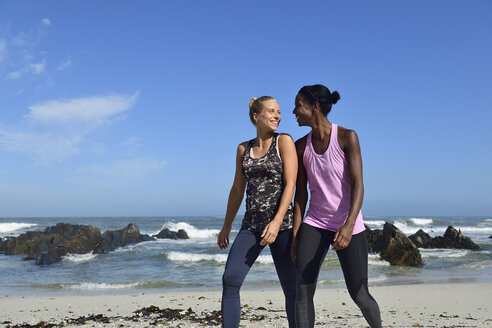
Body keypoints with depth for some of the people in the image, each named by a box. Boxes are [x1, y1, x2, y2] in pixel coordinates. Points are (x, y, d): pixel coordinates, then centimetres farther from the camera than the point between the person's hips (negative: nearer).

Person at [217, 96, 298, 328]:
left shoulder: (284, 141, -2)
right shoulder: (243, 149, 11)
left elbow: (290, 184, -10)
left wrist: (277, 221, -21)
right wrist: (226, 227, 19)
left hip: (281, 224, -4)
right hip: (251, 225, 4)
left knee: (291, 288, 3)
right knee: (230, 280, -10)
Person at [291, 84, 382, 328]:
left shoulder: (347, 137, -8)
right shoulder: (301, 147, 5)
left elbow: (358, 185, -15)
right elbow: (301, 195, 8)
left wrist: (348, 226, -28)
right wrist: (295, 236, 3)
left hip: (348, 227, -3)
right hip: (315, 224, 3)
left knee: (360, 296, 4)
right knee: (303, 291, -12)